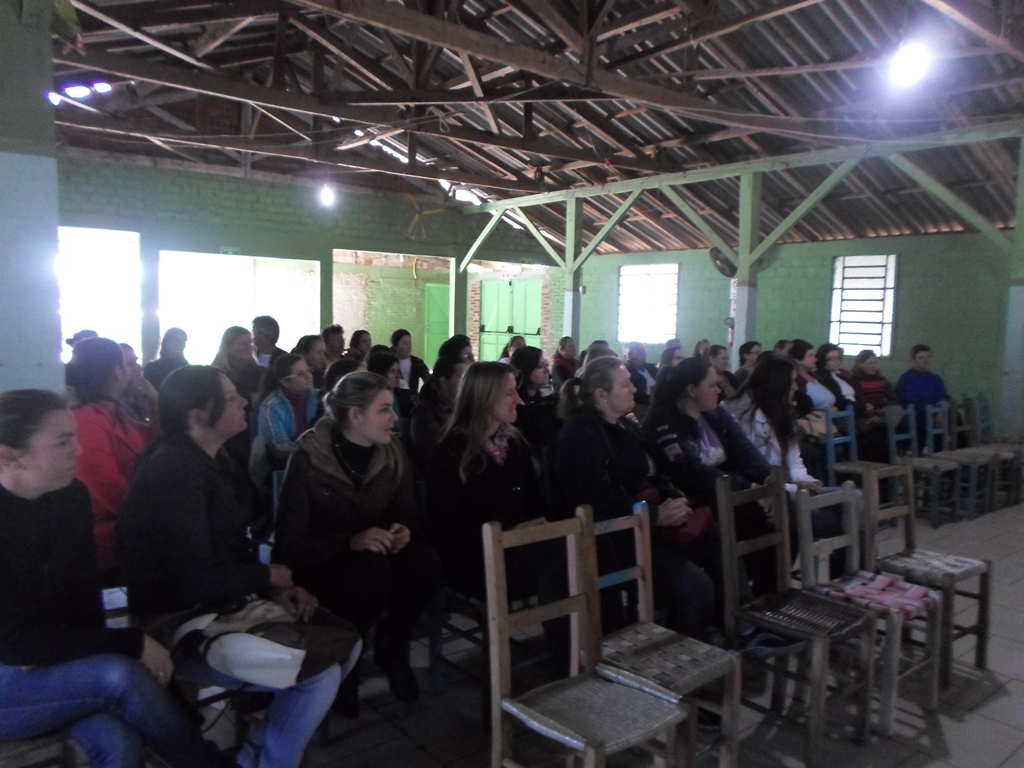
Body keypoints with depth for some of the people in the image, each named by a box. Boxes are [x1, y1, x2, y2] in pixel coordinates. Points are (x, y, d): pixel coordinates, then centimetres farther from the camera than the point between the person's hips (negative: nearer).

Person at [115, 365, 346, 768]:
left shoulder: (216, 461, 9)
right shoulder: (173, 472, -22)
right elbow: (199, 582, -27)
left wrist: (274, 590, -6)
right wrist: (269, 578, -10)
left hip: (226, 609, 10)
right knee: (319, 675, -20)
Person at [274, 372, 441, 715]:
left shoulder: (391, 454, -4)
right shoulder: (308, 459, -18)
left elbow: (407, 517, 4)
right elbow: (289, 545, -20)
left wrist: (404, 532, -22)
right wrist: (351, 541, -35)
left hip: (376, 554, 4)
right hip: (320, 567, -4)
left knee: (426, 561, -27)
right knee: (373, 570, -36)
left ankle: (392, 648, 0)